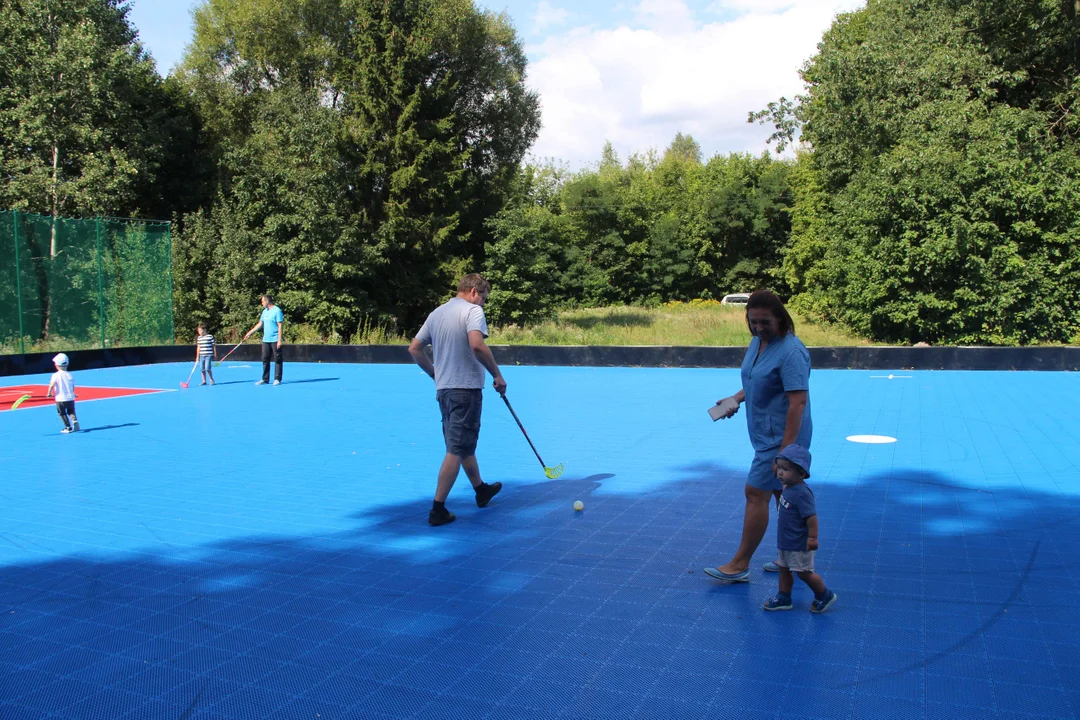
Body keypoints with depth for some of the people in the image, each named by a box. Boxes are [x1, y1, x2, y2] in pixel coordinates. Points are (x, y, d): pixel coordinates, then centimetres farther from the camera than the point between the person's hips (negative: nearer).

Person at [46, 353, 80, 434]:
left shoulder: (56, 375, -9)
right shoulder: (69, 375, 4)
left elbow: (52, 385, -20)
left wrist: (49, 393, -7)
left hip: (60, 399, -4)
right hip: (70, 398, 4)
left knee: (62, 413, 9)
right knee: (71, 412, 17)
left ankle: (68, 427, 7)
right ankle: (75, 421, -8)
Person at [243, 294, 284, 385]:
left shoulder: (277, 311, -10)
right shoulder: (265, 311, 14)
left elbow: (280, 326, -13)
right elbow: (260, 324, 23)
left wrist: (279, 340, -18)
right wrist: (250, 332, 21)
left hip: (275, 340, -8)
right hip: (266, 340, 8)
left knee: (277, 360, -1)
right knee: (265, 359, 8)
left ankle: (277, 379, 4)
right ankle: (265, 379, 14)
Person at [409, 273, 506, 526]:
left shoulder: (436, 313, 13)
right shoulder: (472, 310, -9)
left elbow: (414, 348, 14)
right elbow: (477, 345, -26)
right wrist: (497, 375, -16)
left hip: (444, 389, 8)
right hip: (466, 388, -8)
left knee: (464, 445, 22)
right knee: (457, 450, -4)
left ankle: (481, 490, 40)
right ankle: (438, 509, -4)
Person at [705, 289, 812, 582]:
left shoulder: (790, 352, -22)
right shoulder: (757, 341, 7)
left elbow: (798, 401, -26)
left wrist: (786, 449, -28)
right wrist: (737, 398, 5)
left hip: (781, 438, -10)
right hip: (767, 436, 10)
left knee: (755, 495, -5)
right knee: (782, 494, 17)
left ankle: (740, 565, 5)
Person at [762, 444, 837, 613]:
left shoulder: (802, 493, -28)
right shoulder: (789, 488, 0)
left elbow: (811, 516, -28)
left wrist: (813, 538, -26)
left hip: (799, 545, -9)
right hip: (785, 542, 9)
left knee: (804, 573, 5)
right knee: (784, 569, 17)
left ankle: (825, 596, 25)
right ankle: (783, 598, 30)